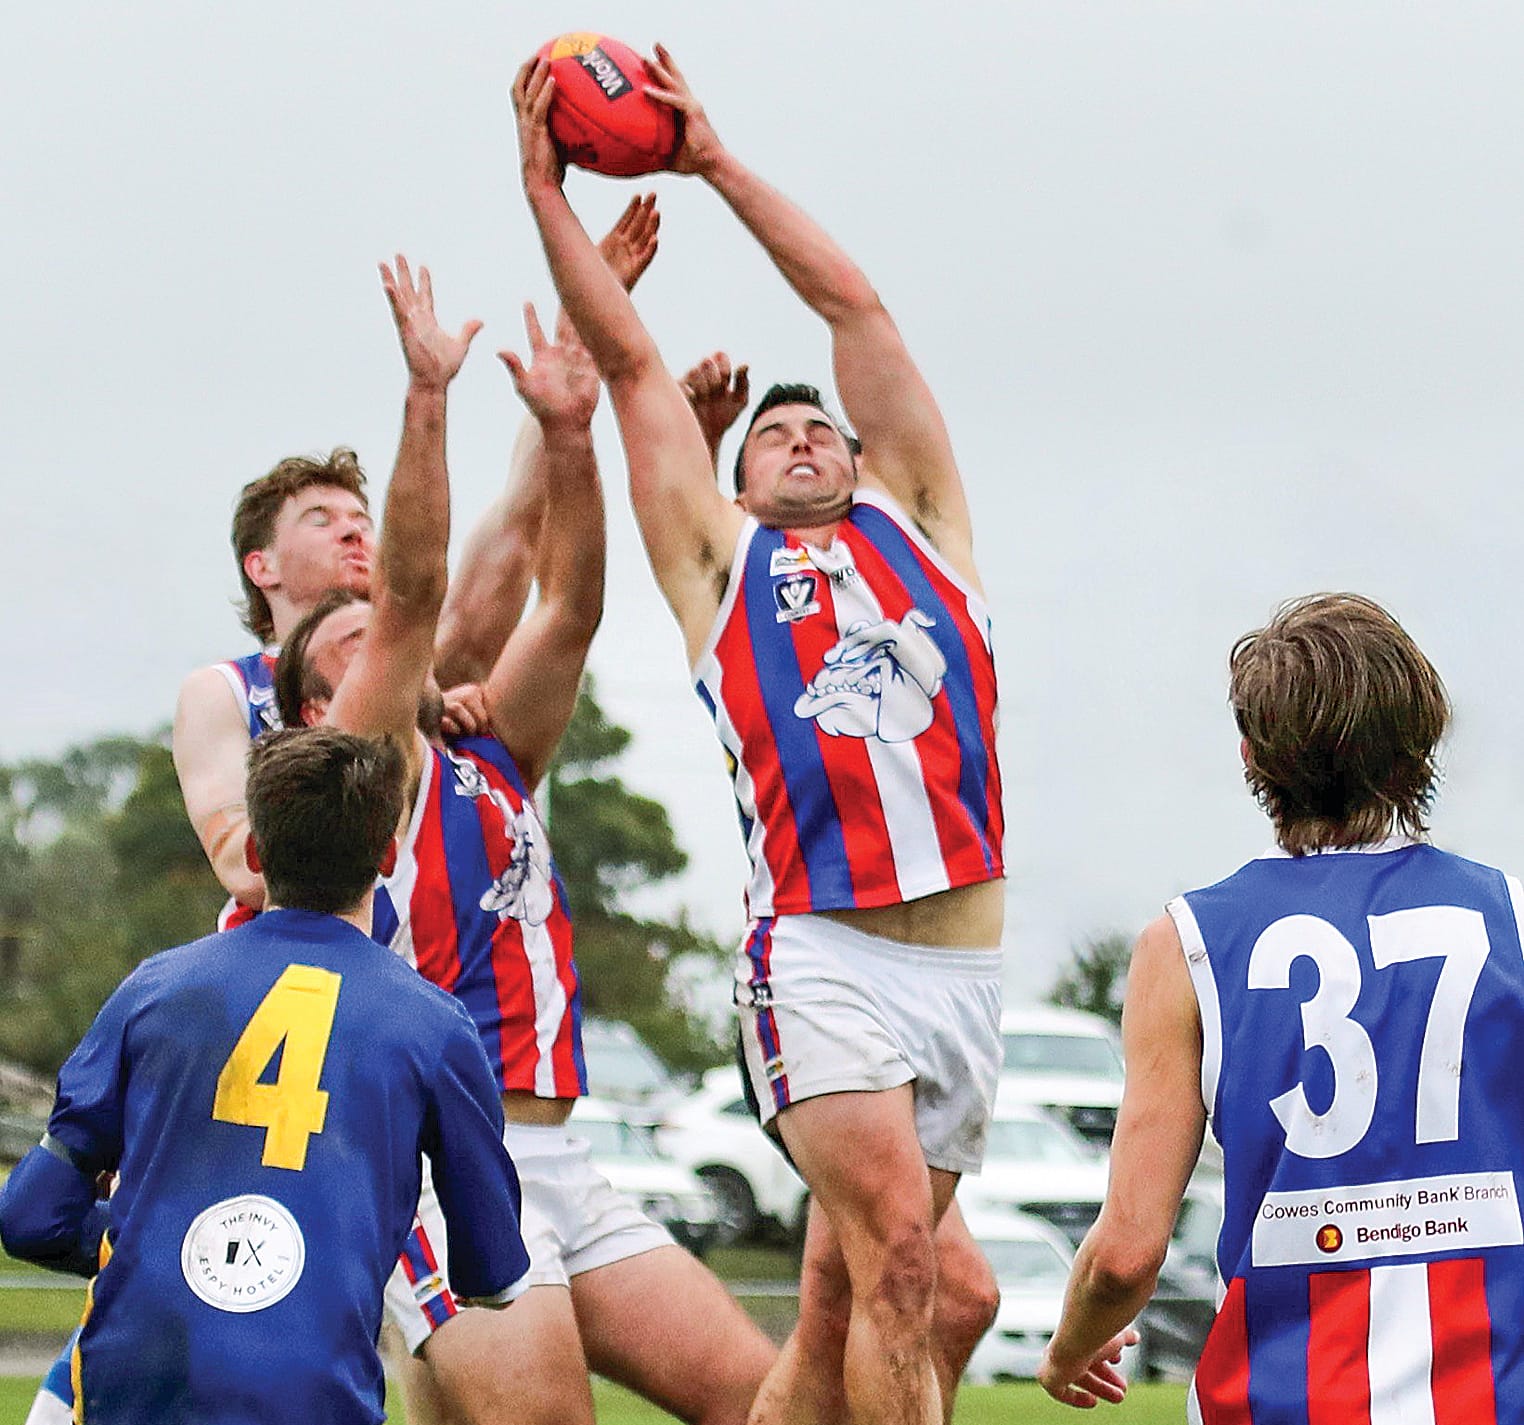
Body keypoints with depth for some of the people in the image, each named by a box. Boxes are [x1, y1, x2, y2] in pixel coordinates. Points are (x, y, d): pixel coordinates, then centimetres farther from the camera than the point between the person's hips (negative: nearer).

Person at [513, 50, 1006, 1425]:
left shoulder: (911, 517, 21)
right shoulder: (719, 554, 18)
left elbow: (856, 306, 20)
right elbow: (628, 360, 17)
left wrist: (719, 162, 24)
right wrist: (546, 188, 17)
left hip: (965, 963, 3)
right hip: (822, 954, -3)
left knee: (838, 1310, 5)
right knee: (898, 1263, -19)